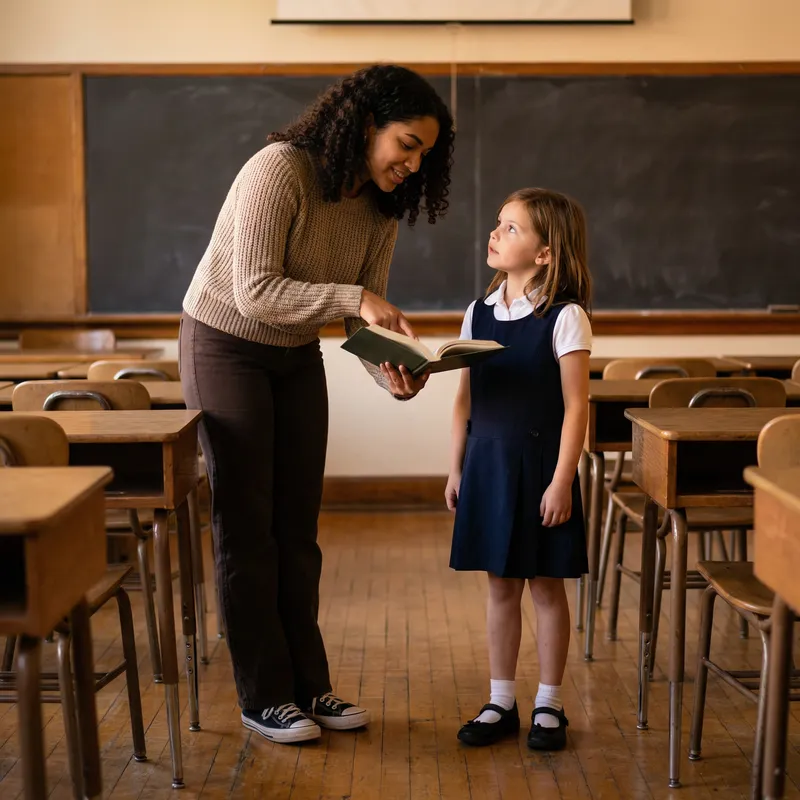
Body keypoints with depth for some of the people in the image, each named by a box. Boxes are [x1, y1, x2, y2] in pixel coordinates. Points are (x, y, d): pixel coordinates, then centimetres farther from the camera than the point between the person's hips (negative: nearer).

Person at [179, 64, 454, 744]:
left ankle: (308, 684, 17)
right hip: (225, 348, -6)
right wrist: (354, 299, -37)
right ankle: (263, 696, 9)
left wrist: (391, 370, -25)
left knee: (297, 527, 8)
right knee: (247, 526, -1)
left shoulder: (382, 206, -5)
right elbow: (254, 293, -30)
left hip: (297, 357, 6)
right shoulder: (279, 169, -26)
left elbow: (364, 314, -6)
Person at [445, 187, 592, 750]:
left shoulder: (564, 318, -10)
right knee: (501, 585, 12)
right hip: (487, 464, 5)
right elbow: (466, 398, 10)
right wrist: (456, 469, 9)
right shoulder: (479, 313, 6)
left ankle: (548, 707, 20)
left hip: (540, 466, -5)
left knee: (546, 587, 7)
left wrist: (562, 479, -15)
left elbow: (576, 405, -11)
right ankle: (502, 703, 24)